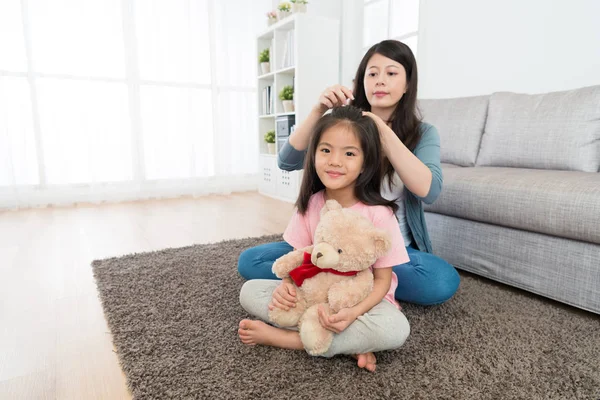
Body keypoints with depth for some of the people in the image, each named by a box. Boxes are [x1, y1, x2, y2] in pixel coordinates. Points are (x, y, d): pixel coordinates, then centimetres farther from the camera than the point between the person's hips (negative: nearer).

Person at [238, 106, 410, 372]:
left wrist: (353, 312, -32)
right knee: (249, 291, -13)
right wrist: (287, 285, -22)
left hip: (363, 298, -3)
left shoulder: (378, 213, -19)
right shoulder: (310, 205, -8)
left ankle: (282, 337, -20)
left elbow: (382, 279, -14)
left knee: (395, 329, -35)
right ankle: (351, 342, -18)